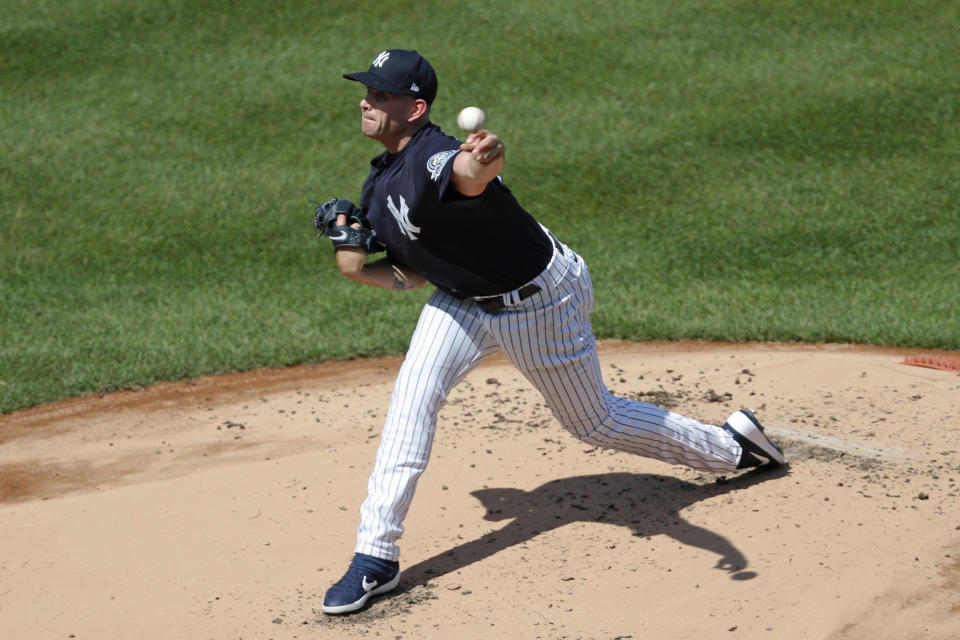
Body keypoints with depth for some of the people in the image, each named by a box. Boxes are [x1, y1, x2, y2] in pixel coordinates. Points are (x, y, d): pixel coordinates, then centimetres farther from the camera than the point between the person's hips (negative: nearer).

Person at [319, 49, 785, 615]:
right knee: (412, 395, -11)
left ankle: (730, 445, 34)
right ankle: (377, 558, -9)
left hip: (542, 302, -8)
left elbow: (472, 173, -59)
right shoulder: (379, 183, -1)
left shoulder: (434, 159, -32)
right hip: (464, 301, 8)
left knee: (596, 423, 10)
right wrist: (357, 264, -12)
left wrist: (486, 158, -83)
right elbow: (411, 277, 6)